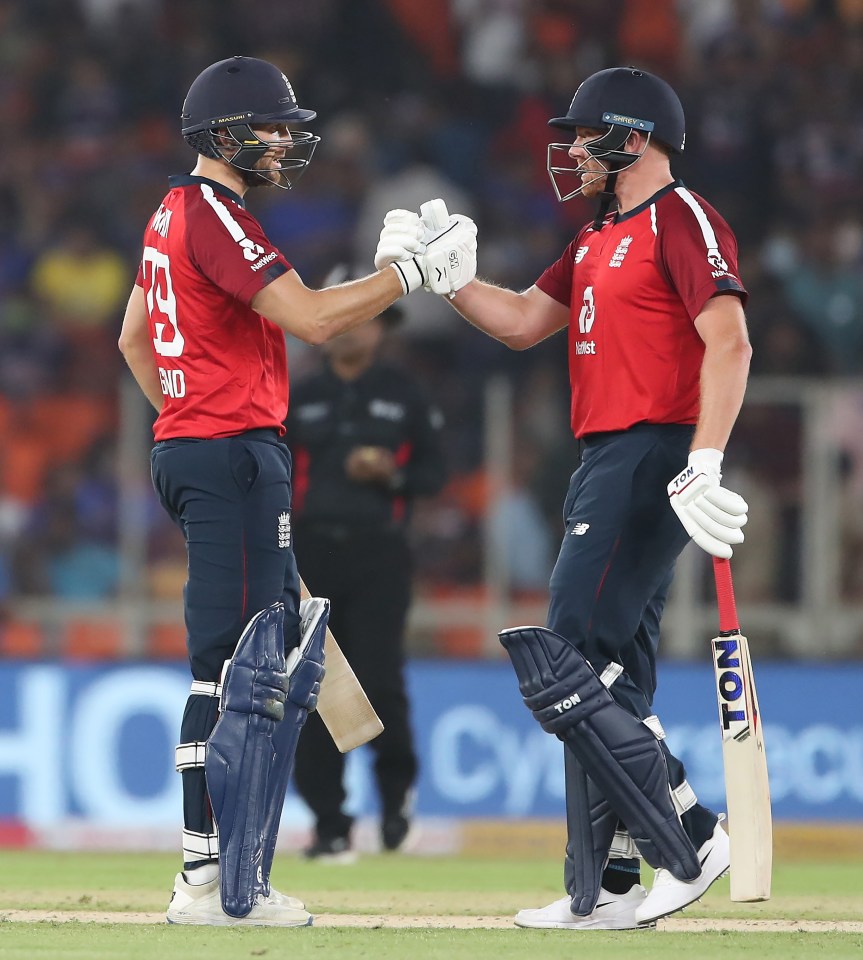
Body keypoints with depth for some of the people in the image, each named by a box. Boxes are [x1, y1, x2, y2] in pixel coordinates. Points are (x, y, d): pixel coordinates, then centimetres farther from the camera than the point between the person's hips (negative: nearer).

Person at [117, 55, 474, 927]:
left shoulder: (174, 215, 17)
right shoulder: (216, 218, -14)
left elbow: (133, 340, 26)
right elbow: (312, 318, -23)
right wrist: (411, 271, -16)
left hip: (187, 449, 11)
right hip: (234, 457, -11)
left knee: (286, 660, 13)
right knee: (235, 669, -10)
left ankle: (231, 879, 12)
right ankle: (212, 884, -11)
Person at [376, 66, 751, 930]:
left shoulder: (681, 220, -9)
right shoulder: (599, 242, 21)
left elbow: (728, 343, -20)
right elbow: (523, 322, 26)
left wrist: (705, 465, -29)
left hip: (652, 462, -10)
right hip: (606, 470, 10)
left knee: (561, 670, -15)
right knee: (609, 683, 9)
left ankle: (688, 842, -14)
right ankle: (603, 891, 11)